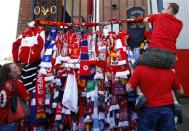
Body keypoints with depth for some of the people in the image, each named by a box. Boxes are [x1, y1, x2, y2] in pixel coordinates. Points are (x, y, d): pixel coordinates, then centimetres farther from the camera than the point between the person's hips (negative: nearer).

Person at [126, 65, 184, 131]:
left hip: (148, 109, -3)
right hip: (167, 109, 4)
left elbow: (128, 89, -8)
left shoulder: (140, 69, -10)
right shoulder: (170, 72, 2)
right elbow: (181, 91, 14)